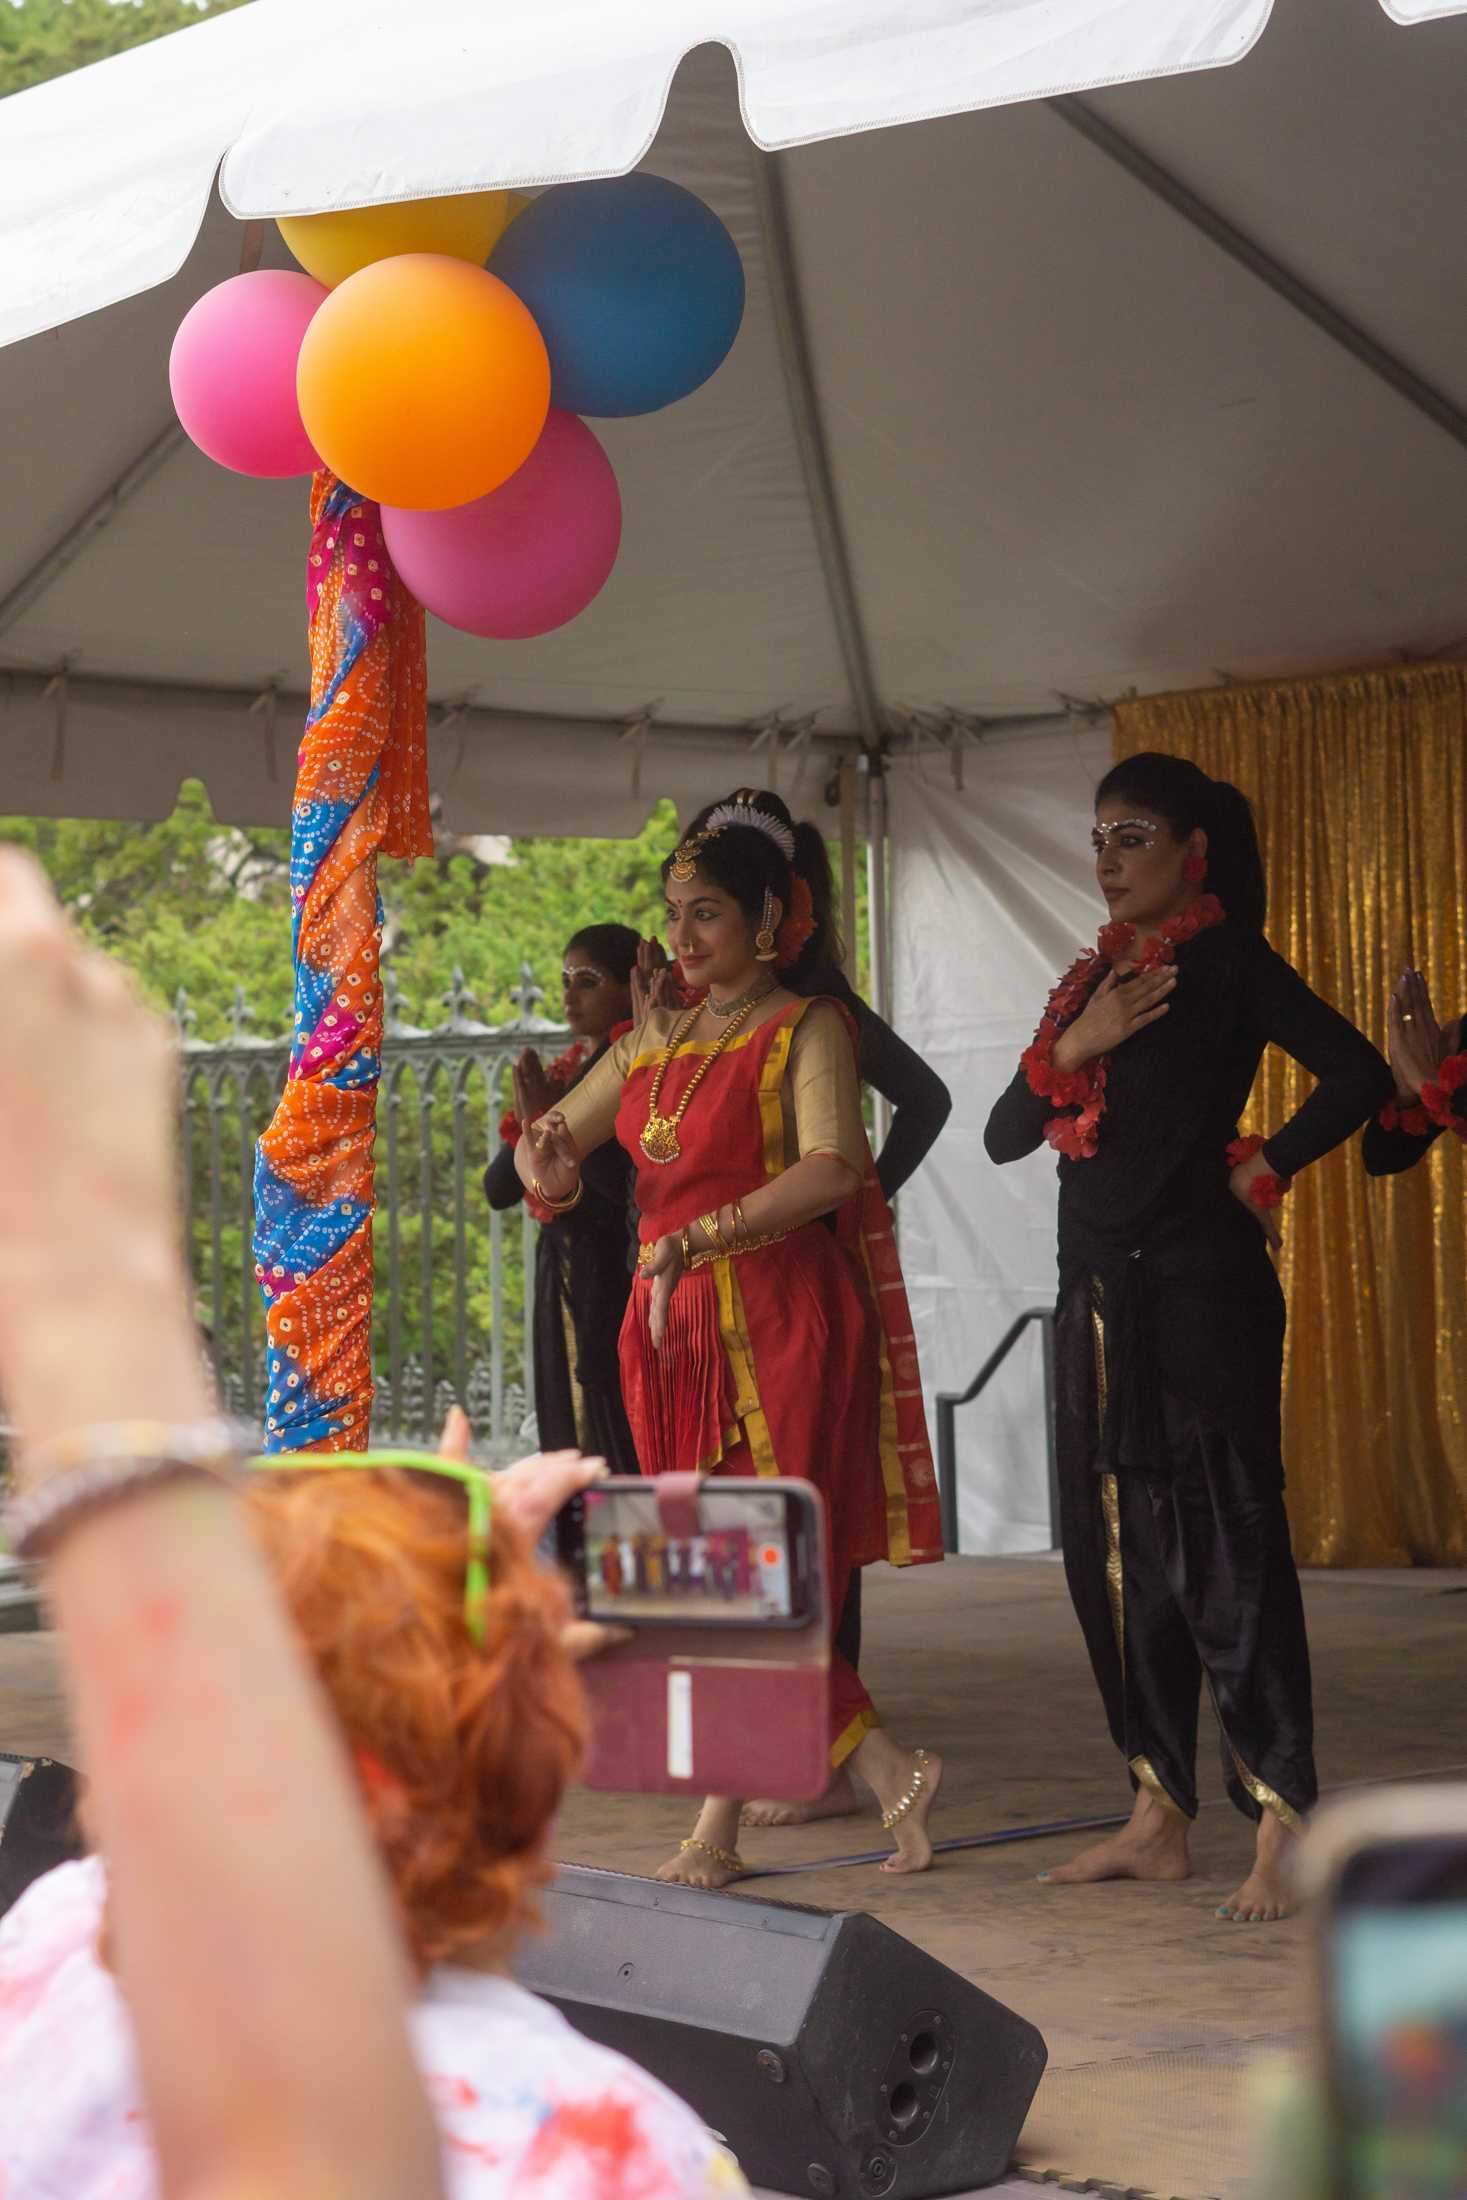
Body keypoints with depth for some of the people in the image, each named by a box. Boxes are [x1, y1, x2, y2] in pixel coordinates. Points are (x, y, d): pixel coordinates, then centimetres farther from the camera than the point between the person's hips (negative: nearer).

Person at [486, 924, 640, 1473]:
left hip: (614, 1269, -8)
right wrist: (529, 1125, -5)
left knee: (621, 1442, -7)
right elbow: (498, 1190, 13)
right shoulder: (564, 1072, 14)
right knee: (570, 1434, 11)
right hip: (562, 1272, 8)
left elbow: (631, 1183, -22)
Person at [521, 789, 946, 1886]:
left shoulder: (807, 1027, -4)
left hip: (777, 1316, -7)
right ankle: (893, 1776, 10)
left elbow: (833, 1167, -21)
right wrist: (550, 1165, -3)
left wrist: (698, 1237, -24)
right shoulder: (659, 1037, 17)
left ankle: (719, 1827, 1)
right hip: (671, 1329, 7)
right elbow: (550, 1142, 22)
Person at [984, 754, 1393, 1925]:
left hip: (1198, 1290, -8)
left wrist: (1261, 1170, -9)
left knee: (1223, 1543, -9)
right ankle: (1159, 1816, 16)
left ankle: (1283, 1821, -6)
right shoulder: (1094, 977, 16)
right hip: (1098, 1295, 8)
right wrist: (1070, 1049, -5)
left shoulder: (1227, 962, -4)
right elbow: (1005, 1136, 11)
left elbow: (1358, 1076, -16)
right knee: (1117, 1553, 8)